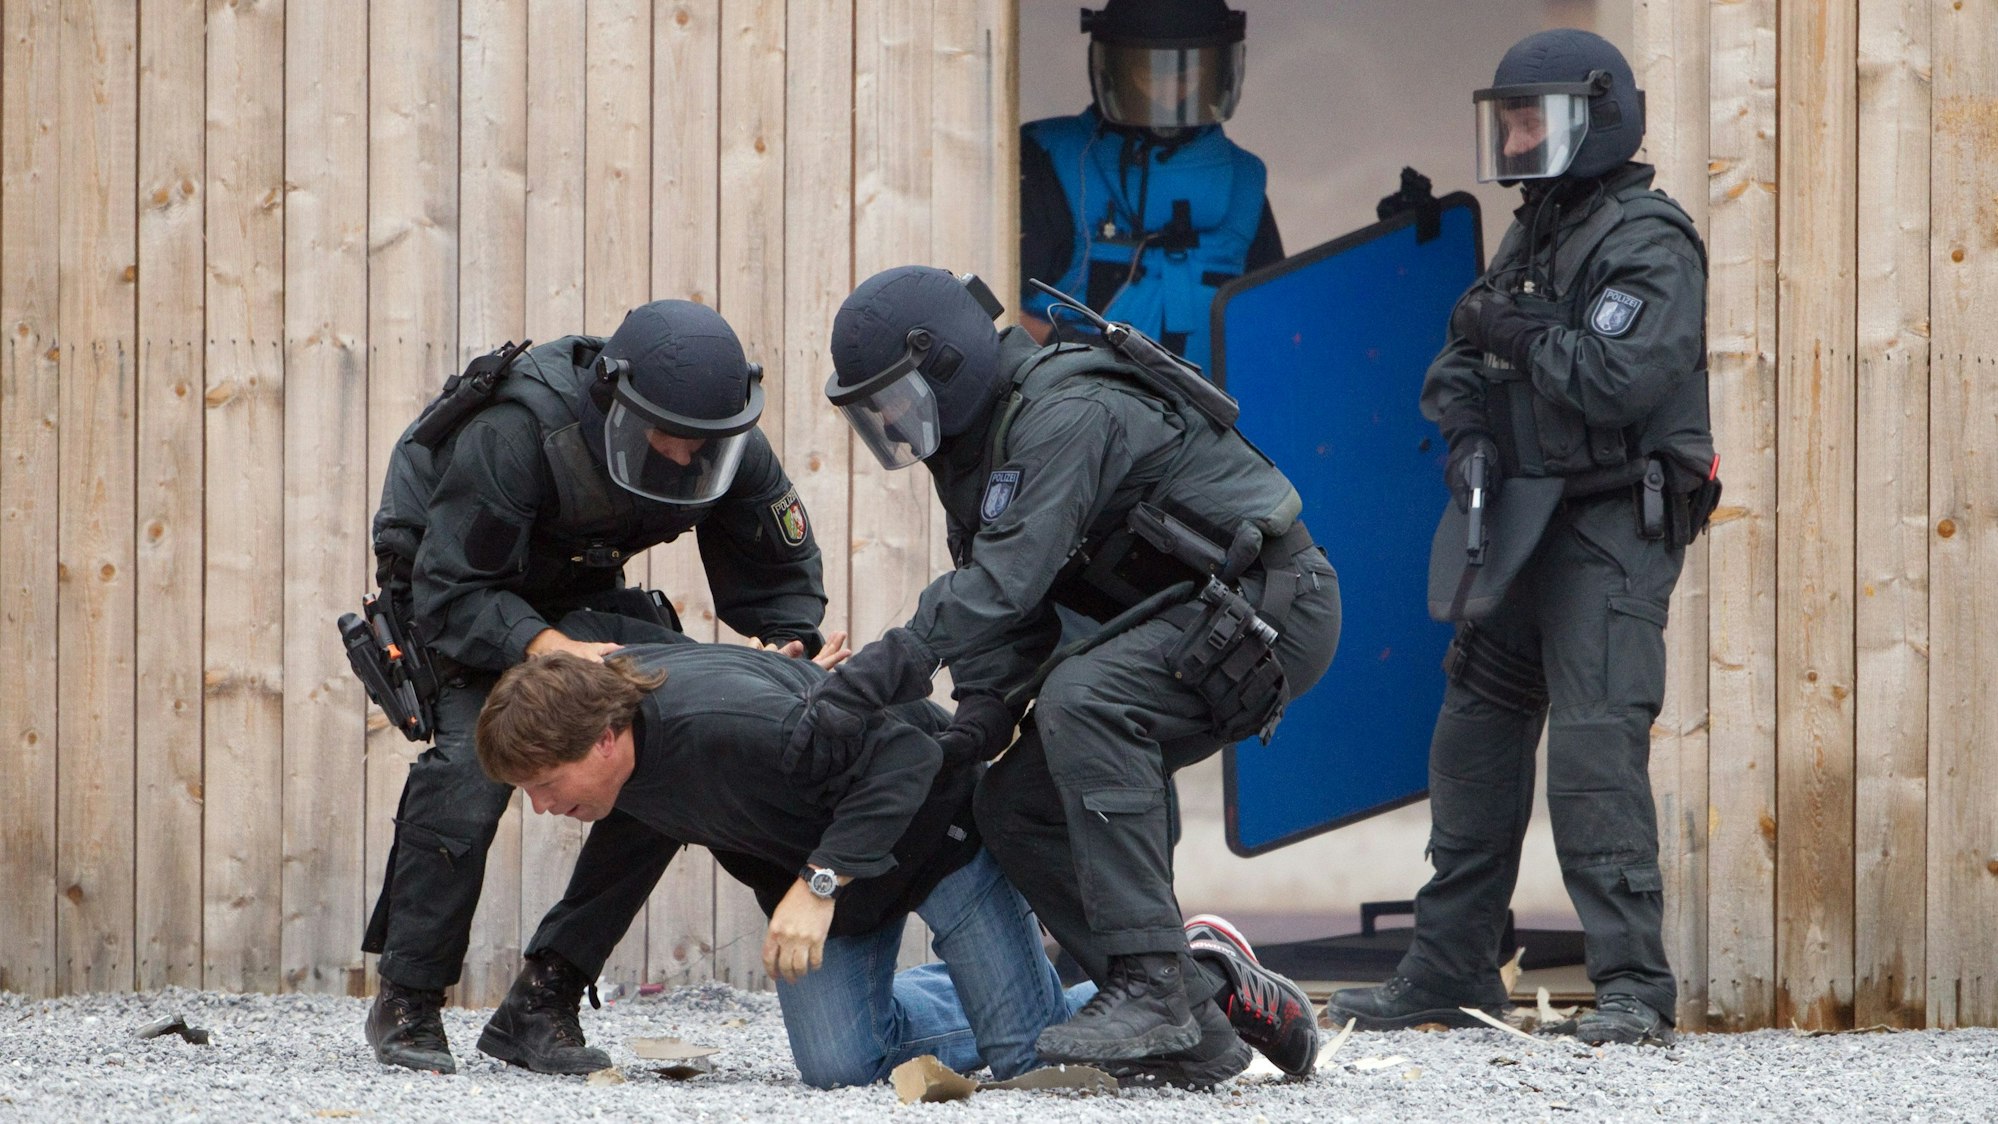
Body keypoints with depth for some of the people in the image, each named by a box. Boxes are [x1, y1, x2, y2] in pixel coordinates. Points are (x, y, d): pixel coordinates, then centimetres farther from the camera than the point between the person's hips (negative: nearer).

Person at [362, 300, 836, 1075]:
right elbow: (451, 592, -34)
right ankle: (406, 1004, -14)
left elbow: (779, 575, -3)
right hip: (450, 590, -5)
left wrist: (788, 646, -25)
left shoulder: (735, 452, -19)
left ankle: (542, 1004, -8)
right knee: (472, 760, -32)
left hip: (579, 603, 5)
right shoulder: (515, 434, -37)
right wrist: (551, 651, -49)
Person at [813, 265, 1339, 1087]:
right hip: (1182, 618, 10)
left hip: (1267, 606, -10)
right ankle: (1191, 1033, 0)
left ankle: (1151, 983, -35)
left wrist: (887, 669, -37)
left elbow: (1009, 580, -32)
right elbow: (1001, 590, 6)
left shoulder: (1065, 416, -22)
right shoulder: (977, 440, 9)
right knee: (1016, 806, -2)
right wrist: (983, 702, -12)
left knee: (1081, 699, -34)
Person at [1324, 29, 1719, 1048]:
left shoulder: (1647, 241, -11)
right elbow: (1458, 369, 19)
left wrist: (1519, 335, -12)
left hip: (1615, 526, -9)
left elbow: (1622, 380, -24)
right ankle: (1448, 972, 21)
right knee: (1474, 735, 12)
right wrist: (1471, 433, -2)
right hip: (1523, 519, 9)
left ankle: (1633, 984, -19)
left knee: (1595, 740, -18)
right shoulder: (1532, 238, 18)